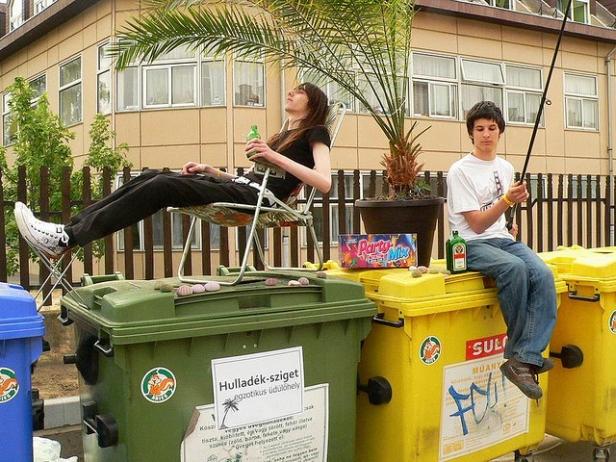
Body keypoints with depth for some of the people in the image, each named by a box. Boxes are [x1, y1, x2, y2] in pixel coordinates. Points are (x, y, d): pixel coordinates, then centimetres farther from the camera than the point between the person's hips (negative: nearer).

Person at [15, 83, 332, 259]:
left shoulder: (315, 133, 5)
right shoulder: (284, 136, 32)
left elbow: (324, 183, -13)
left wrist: (275, 157, -18)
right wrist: (210, 170, 16)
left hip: (258, 195, -8)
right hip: (243, 186, 8)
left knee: (162, 186, -24)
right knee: (151, 177, -7)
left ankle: (68, 238, -27)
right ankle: (68, 230, -14)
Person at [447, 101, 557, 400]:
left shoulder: (506, 168, 14)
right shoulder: (460, 171, -6)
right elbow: (477, 224, -13)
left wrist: (511, 225, 14)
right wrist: (507, 200, -24)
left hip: (503, 239, 6)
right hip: (471, 245, -6)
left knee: (543, 275, -25)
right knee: (515, 267, -36)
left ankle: (523, 360, -27)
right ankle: (524, 353, -18)